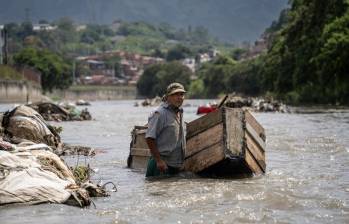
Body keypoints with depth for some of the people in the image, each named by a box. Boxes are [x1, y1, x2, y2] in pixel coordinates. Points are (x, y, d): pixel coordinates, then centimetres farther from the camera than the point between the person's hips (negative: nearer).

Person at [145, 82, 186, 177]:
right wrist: (159, 160, -22)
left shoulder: (179, 113, 16)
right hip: (162, 165, -9)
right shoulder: (160, 113, -12)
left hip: (176, 166, 9)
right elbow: (149, 138, -19)